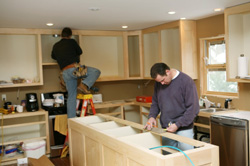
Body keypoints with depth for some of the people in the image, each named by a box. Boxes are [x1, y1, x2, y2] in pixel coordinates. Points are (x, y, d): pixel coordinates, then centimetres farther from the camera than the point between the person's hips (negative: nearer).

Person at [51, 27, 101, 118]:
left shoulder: (55, 46, 18)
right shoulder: (72, 42, 7)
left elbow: (53, 56, 36)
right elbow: (80, 52, 21)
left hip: (65, 73, 5)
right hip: (74, 68, -5)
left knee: (71, 97, 11)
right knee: (96, 72, 4)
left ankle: (71, 119, 12)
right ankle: (84, 84, -17)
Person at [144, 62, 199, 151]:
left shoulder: (186, 81, -12)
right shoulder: (158, 83, 5)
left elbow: (193, 108, -13)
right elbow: (155, 103, 16)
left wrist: (178, 125, -16)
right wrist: (152, 116, -2)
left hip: (183, 130, -4)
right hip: (165, 130, 5)